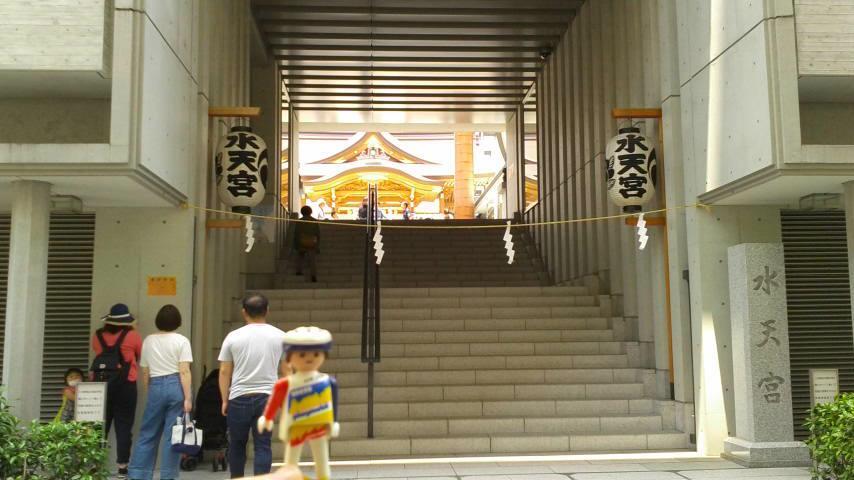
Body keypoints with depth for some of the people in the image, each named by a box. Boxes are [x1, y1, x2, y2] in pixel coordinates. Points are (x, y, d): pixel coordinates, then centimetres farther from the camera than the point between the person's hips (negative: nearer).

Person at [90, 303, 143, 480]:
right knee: (123, 426, 2)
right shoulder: (132, 335, -3)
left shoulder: (98, 335, 4)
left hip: (100, 383, 3)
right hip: (124, 384, -3)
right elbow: (141, 356, 10)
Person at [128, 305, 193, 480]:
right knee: (173, 435, 3)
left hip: (155, 387, 3)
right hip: (176, 386, -3)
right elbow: (184, 372, -10)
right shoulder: (181, 341, -2)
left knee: (148, 433, 12)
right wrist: (188, 398, -10)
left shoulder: (148, 341, 9)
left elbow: (145, 373, 11)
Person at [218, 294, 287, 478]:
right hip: (267, 397, 0)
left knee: (237, 444, 15)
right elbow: (286, 370, 5)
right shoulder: (280, 336, 3)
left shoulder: (233, 337, 1)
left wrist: (225, 400, 10)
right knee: (263, 446, 3)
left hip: (239, 398, 0)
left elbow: (224, 372, 2)